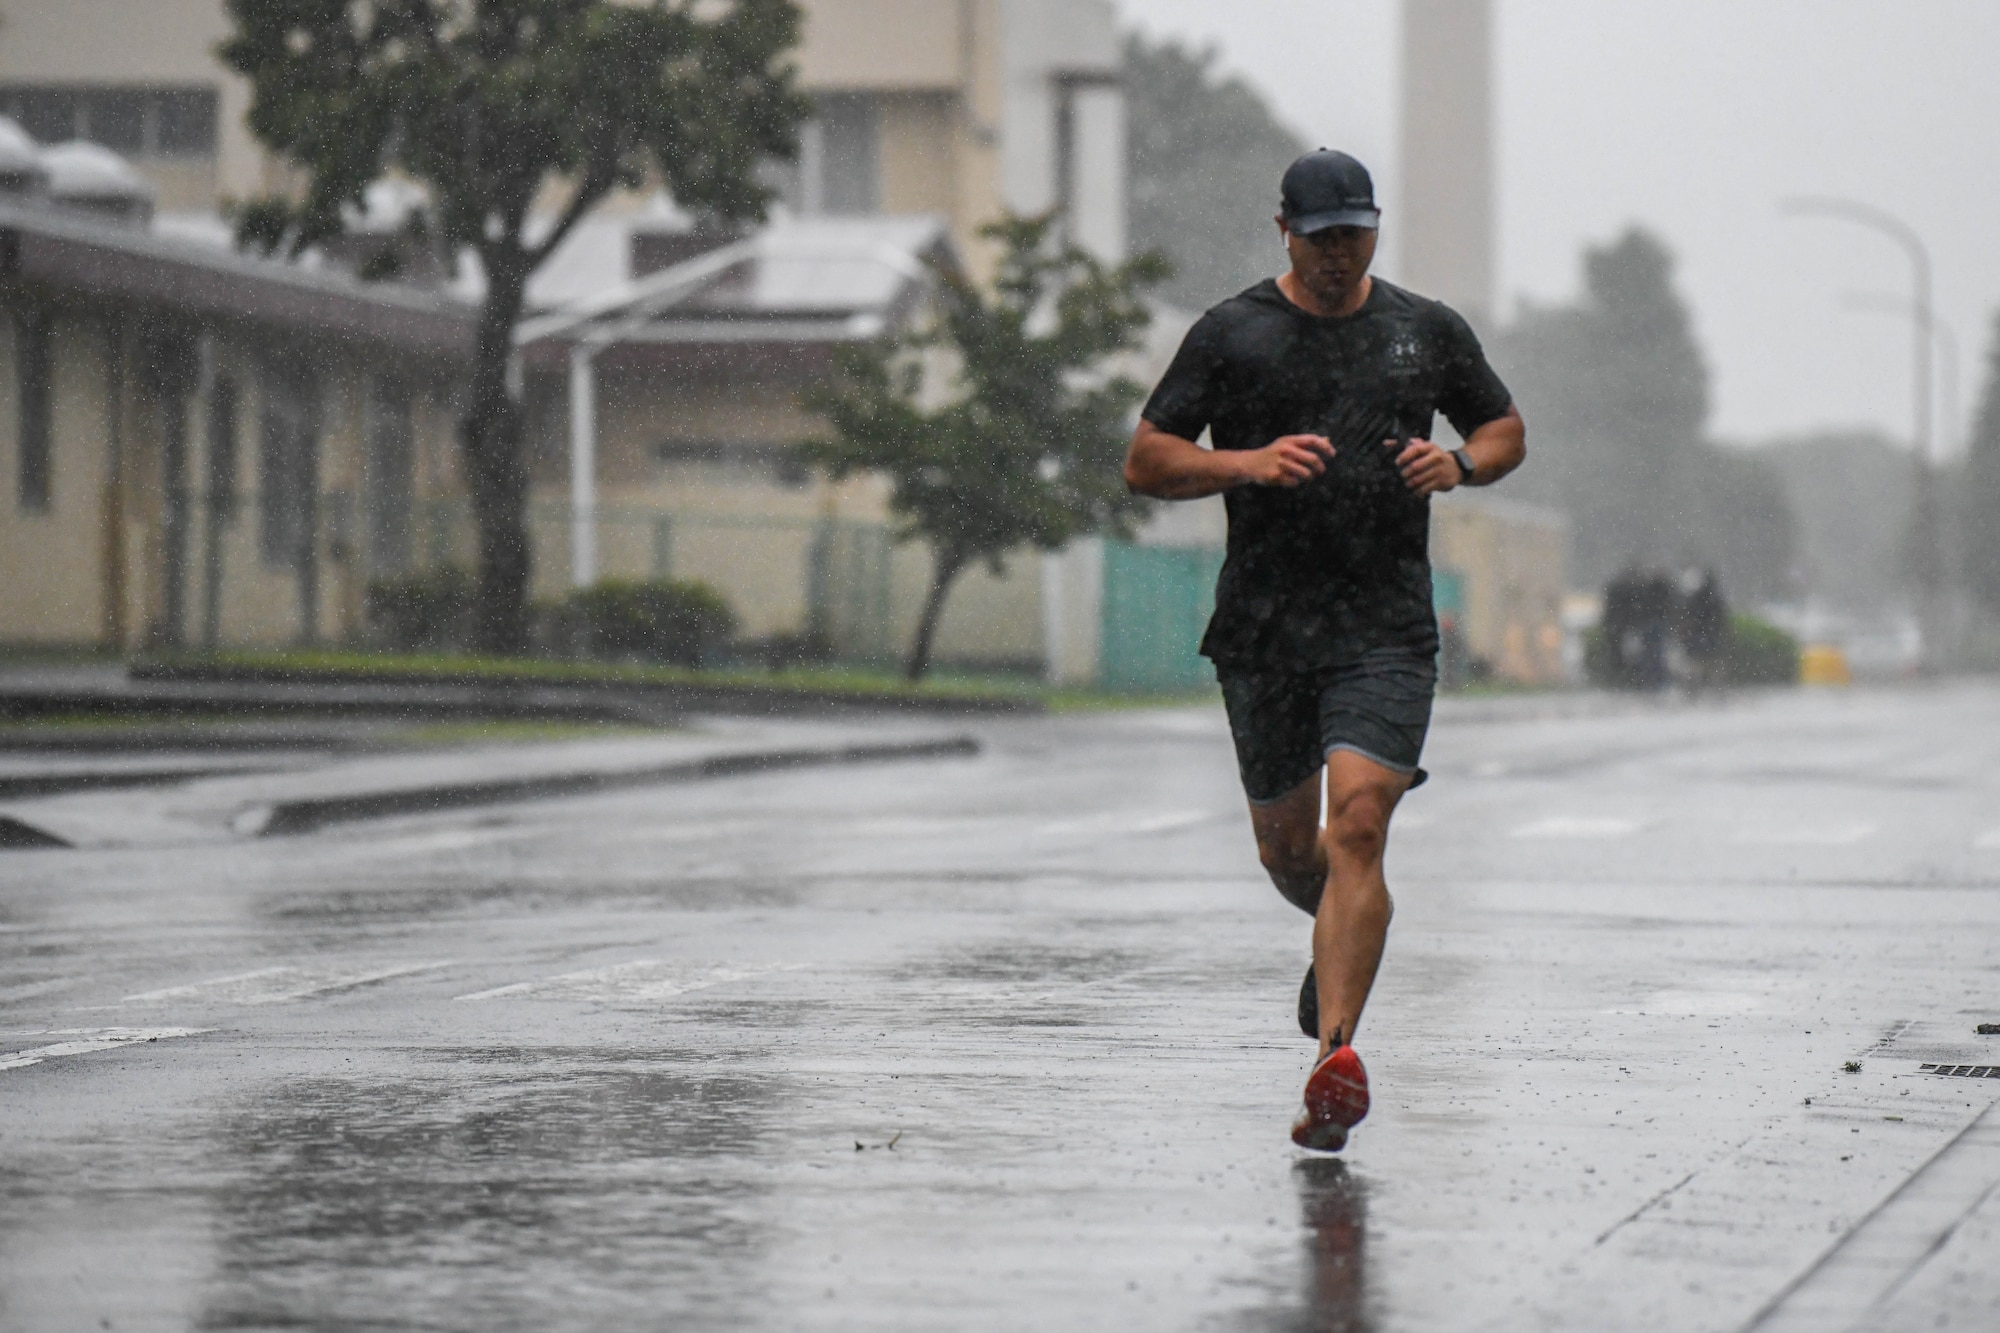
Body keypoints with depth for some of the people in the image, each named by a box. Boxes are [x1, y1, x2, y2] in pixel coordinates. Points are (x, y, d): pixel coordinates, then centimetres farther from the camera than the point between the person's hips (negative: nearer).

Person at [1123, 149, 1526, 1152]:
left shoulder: (1427, 332, 9)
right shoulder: (1230, 335, 3)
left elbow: (1507, 433, 22)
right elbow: (1144, 464, 1)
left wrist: (1457, 465, -1)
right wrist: (1248, 464, -15)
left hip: (1387, 627, -1)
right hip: (1263, 628, 1)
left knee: (1357, 826, -17)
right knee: (1285, 845, 13)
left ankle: (1336, 1056, -22)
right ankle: (1344, 933, 47)